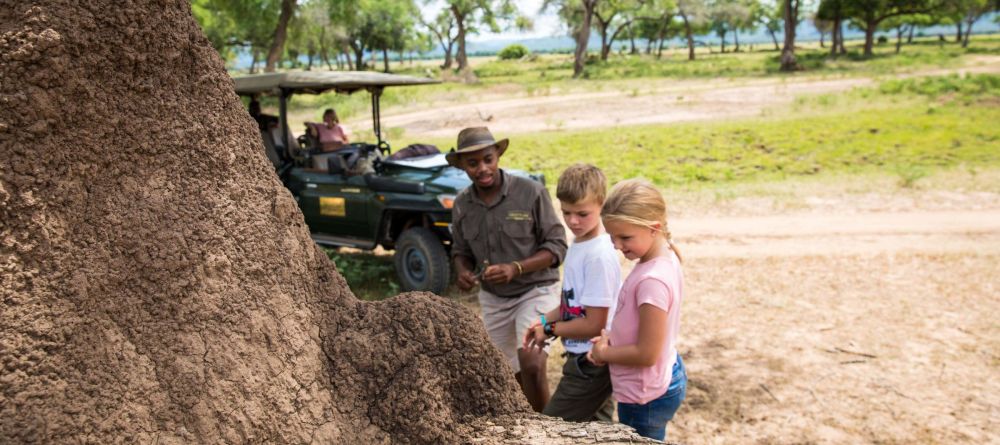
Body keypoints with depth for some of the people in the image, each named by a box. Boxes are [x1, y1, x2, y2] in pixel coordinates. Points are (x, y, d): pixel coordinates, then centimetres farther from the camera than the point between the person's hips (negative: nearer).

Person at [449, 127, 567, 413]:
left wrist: (515, 268, -26)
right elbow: (460, 250, 13)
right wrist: (463, 271, -11)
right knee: (510, 378, 15)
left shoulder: (531, 193, -16)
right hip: (493, 298, 5)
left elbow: (557, 246, -13)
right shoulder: (462, 204, -1)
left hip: (536, 290, -5)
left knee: (531, 366, -22)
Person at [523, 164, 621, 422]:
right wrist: (544, 320, 1)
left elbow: (594, 324, -21)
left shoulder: (599, 256, -24)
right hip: (590, 360, 9)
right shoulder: (578, 243, 3)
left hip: (590, 363, -9)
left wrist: (549, 330, -10)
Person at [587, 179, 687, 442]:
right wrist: (612, 339, 0)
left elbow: (646, 353, -25)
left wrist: (603, 353, -11)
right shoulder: (665, 259, -1)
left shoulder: (652, 280, -30)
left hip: (645, 399, -9)